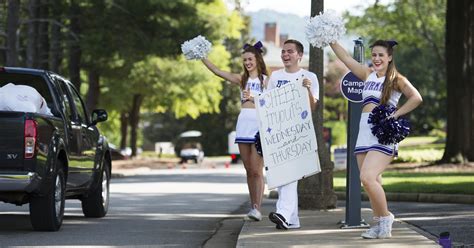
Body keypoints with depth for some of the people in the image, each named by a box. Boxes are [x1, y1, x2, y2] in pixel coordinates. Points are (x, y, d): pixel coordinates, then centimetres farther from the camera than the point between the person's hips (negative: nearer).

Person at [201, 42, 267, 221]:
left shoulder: (265, 80, 2)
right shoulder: (242, 79, 14)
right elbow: (217, 71, 6)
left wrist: (252, 98, -20)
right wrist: (202, 58, -3)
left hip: (259, 125, -5)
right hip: (243, 124, 5)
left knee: (256, 170, -10)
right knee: (249, 170, 7)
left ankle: (257, 208, -13)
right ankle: (253, 206, 12)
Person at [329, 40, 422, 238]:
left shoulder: (396, 79, 0)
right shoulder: (368, 74, 16)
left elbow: (416, 98, -11)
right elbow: (345, 57, 18)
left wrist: (395, 115, -13)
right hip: (364, 133, 6)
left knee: (367, 178, -20)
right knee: (373, 183, 6)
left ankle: (385, 218, -5)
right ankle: (379, 224, 14)